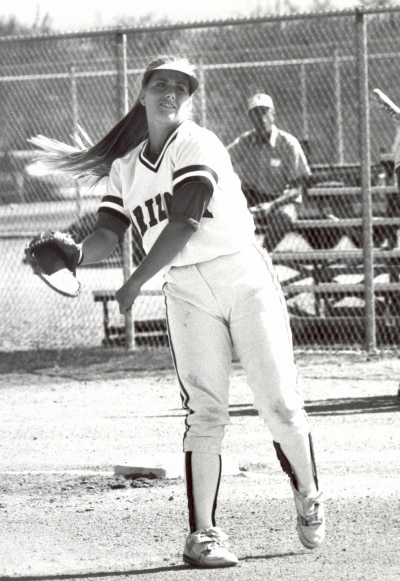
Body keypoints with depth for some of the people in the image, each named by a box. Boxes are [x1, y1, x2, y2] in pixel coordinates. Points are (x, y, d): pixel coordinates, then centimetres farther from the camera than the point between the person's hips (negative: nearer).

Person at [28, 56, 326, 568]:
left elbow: (185, 224, -18)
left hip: (245, 278, -3)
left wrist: (136, 281, -23)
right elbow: (104, 239, 1)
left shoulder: (196, 144, -7)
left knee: (280, 406, -3)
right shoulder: (124, 168, 10)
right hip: (187, 292, 3)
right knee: (204, 412, -8)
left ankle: (308, 498, 22)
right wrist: (73, 252, -22)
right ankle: (201, 534, -6)